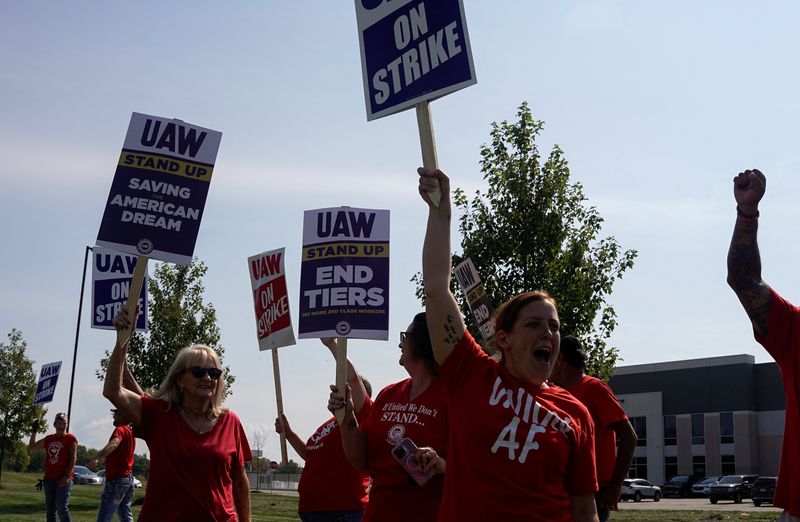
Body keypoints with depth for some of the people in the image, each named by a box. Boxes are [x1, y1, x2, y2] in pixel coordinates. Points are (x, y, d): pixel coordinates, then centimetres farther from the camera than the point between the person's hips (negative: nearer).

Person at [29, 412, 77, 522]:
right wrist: (34, 431, 9)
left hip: (63, 480, -7)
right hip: (49, 479, 7)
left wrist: (67, 476, -19)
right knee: (49, 510, 10)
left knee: (62, 508, -16)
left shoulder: (70, 438, -2)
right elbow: (32, 446, 22)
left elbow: (73, 458, -10)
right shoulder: (49, 439, 16)